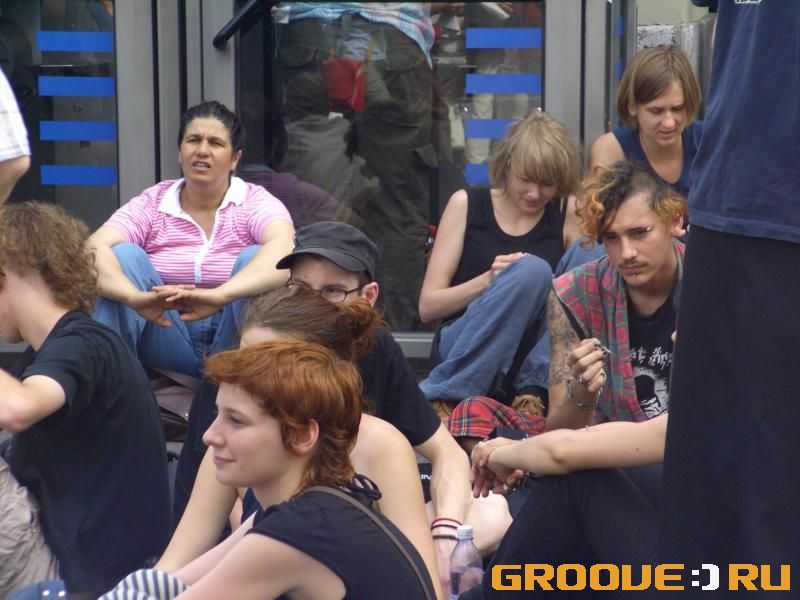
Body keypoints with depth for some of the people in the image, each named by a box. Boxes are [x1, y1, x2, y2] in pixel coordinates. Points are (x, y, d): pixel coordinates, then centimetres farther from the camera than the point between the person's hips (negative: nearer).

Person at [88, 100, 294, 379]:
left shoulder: (256, 202, -2)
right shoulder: (152, 204, 4)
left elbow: (283, 250, -27)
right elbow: (94, 249, -15)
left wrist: (218, 295, -46)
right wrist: (136, 297, -38)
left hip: (232, 344, -2)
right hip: (167, 341, 2)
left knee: (254, 258, -25)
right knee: (124, 256, -18)